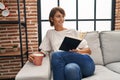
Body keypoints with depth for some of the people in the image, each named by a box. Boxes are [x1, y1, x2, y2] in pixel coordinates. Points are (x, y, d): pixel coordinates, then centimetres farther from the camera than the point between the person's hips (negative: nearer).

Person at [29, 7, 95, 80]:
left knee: (57, 55, -30)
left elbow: (88, 50, 14)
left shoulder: (73, 32, 19)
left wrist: (78, 51, -8)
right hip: (64, 65, 0)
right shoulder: (50, 33, 23)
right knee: (71, 69, -38)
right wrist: (34, 56, -7)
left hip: (84, 64, 0)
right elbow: (43, 51, 16)